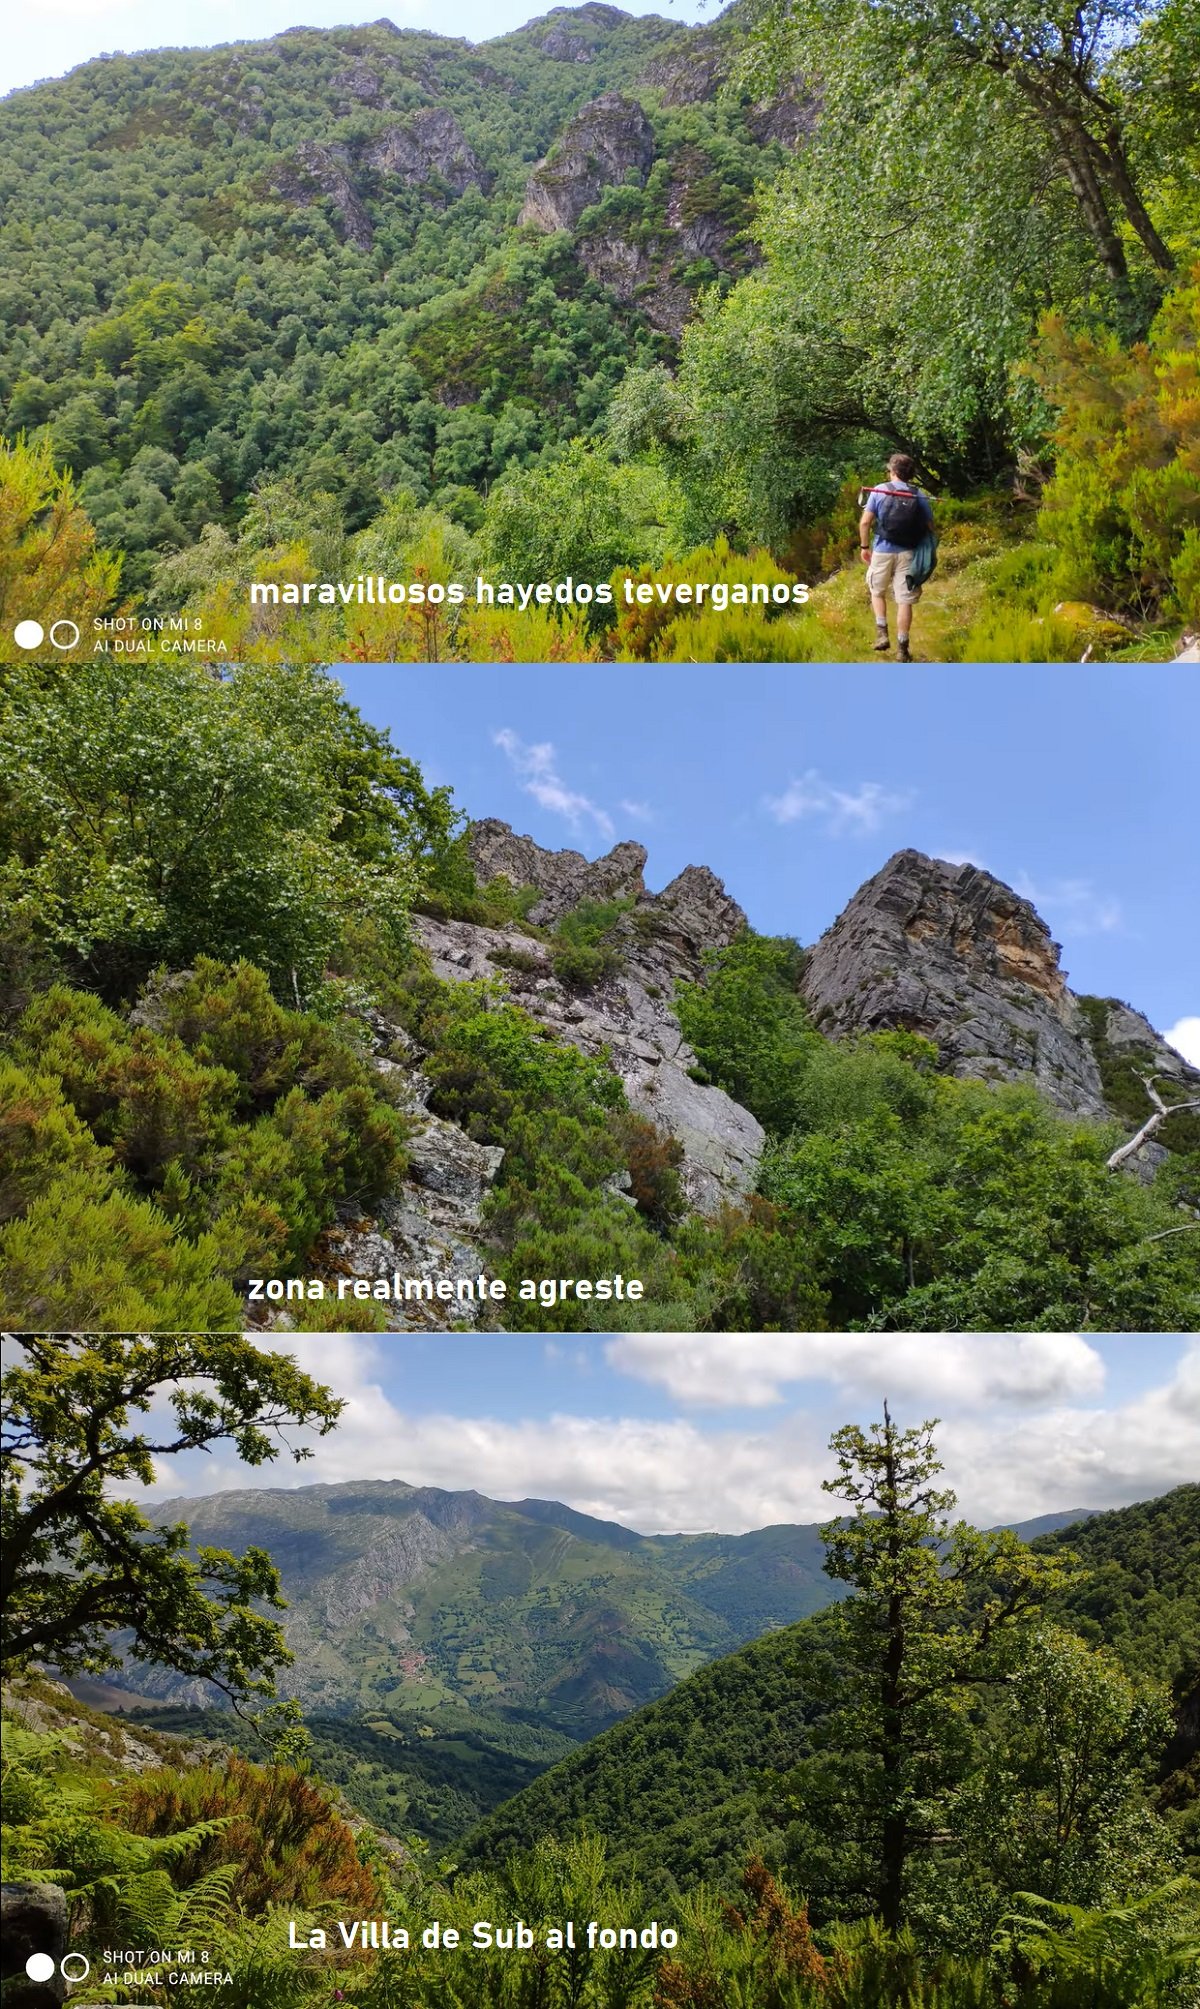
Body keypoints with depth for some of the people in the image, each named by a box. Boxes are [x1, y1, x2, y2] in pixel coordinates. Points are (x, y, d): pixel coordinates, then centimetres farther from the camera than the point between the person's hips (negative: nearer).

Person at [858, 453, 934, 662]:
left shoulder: (879, 491, -2)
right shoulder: (920, 495, 2)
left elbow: (865, 522, -5)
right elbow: (929, 527, 3)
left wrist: (864, 546, 7)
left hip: (882, 551, 0)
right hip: (908, 553, 0)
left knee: (877, 592, 22)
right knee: (904, 601, 2)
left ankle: (882, 633, 10)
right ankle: (902, 649, 3)